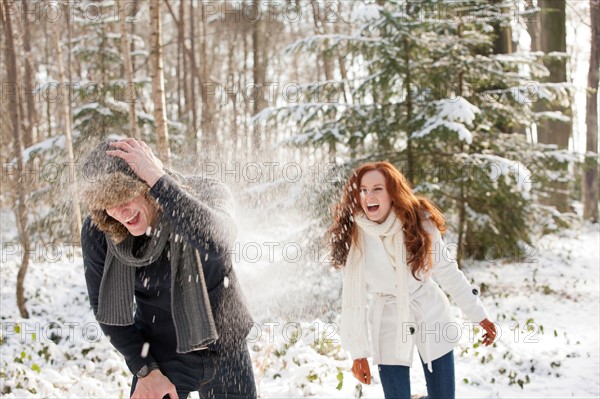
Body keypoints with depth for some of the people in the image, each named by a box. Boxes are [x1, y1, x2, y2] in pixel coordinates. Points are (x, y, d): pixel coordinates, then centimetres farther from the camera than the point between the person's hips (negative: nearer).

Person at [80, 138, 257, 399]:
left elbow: (216, 242, -43)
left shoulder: (204, 195, -20)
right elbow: (105, 309, -3)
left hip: (224, 351, 0)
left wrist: (159, 180, -40)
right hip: (161, 359, 1)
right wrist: (146, 370, -5)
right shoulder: (97, 232, -15)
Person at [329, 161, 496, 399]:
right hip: (389, 325, -1)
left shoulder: (418, 221, -10)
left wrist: (478, 314, 0)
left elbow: (446, 270, -2)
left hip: (430, 315, 1)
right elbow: (353, 297, -10)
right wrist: (358, 352, -9)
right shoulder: (354, 235, -12)